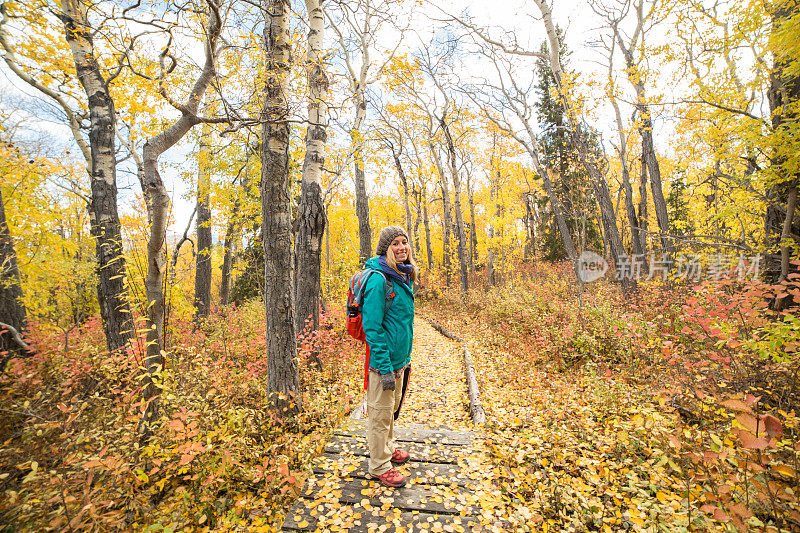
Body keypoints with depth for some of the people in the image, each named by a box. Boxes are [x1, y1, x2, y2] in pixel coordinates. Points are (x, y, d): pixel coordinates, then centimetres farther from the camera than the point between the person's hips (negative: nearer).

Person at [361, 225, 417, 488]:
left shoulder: (403, 277, 7)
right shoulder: (379, 279, -21)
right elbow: (372, 326, -22)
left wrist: (406, 357, 18)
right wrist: (384, 367, -21)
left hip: (399, 357, 9)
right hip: (383, 359, -9)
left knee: (392, 408, 25)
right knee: (380, 412, 10)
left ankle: (388, 448, 47)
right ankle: (380, 466, 30)